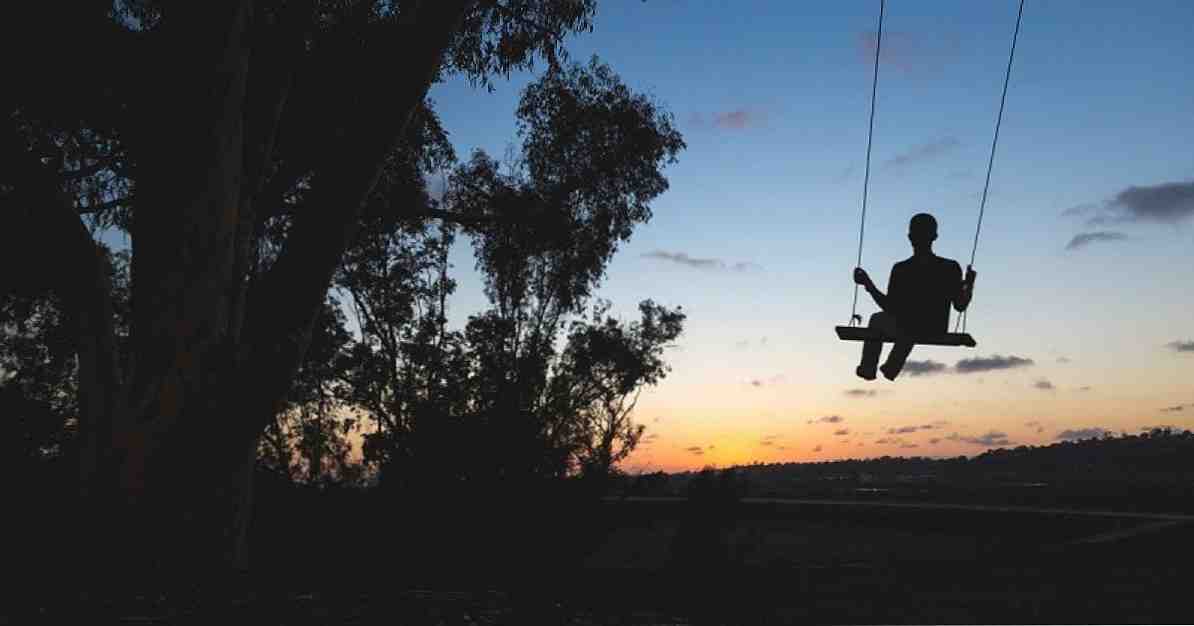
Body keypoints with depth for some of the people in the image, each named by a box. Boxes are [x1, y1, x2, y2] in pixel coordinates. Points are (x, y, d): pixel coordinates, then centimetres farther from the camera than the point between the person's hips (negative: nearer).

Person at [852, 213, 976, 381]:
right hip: (938, 332, 3)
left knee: (877, 319, 31)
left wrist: (867, 283, -3)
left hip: (907, 330, -3)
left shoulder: (900, 269, -20)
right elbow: (960, 305, -4)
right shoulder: (951, 268, -14)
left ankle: (867, 369, 45)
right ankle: (892, 368, 57)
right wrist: (969, 284, 12)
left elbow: (889, 307, -11)